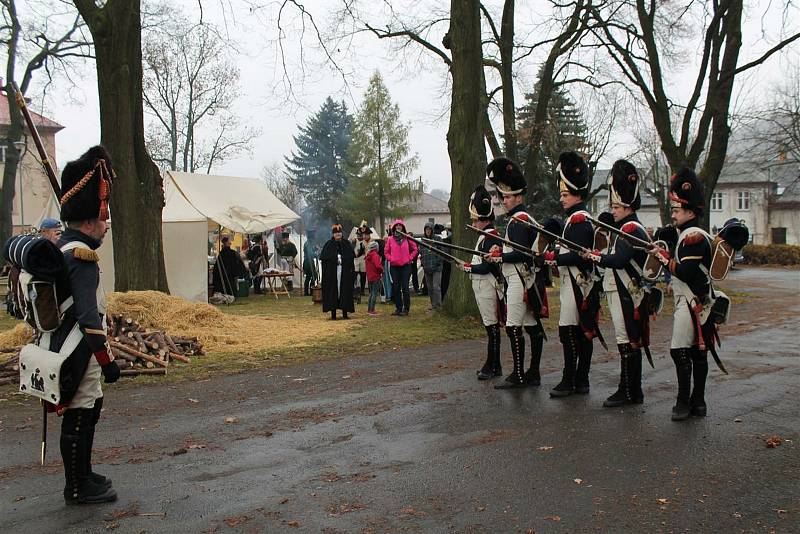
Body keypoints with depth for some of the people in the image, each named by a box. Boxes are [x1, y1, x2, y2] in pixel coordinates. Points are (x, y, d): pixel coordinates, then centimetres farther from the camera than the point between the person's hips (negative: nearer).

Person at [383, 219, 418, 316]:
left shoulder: (407, 238, 1)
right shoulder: (390, 239, 4)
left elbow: (415, 249, 8)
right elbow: (386, 251, 13)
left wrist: (410, 258, -1)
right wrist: (390, 259, -1)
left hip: (406, 266, -2)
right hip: (394, 266, 2)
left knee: (405, 288, -3)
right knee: (396, 288, 6)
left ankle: (406, 308, 3)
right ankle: (398, 308, 15)